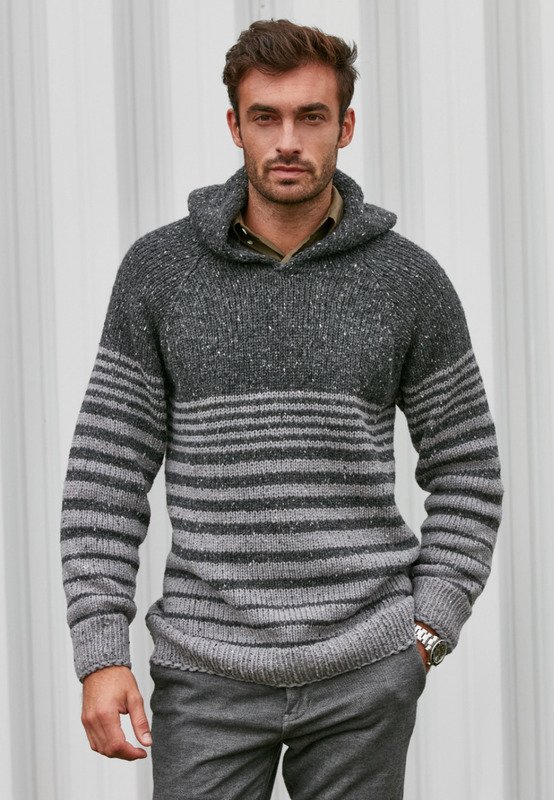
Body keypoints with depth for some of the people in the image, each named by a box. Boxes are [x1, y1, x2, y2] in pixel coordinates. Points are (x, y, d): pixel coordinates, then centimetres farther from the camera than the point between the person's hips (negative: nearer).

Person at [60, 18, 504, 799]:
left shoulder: (409, 278, -1)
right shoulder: (159, 268, -1)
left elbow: (466, 468, 7)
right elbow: (108, 471, 0)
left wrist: (427, 630, -3)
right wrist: (100, 652, -6)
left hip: (364, 675, 0)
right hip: (207, 673, 0)